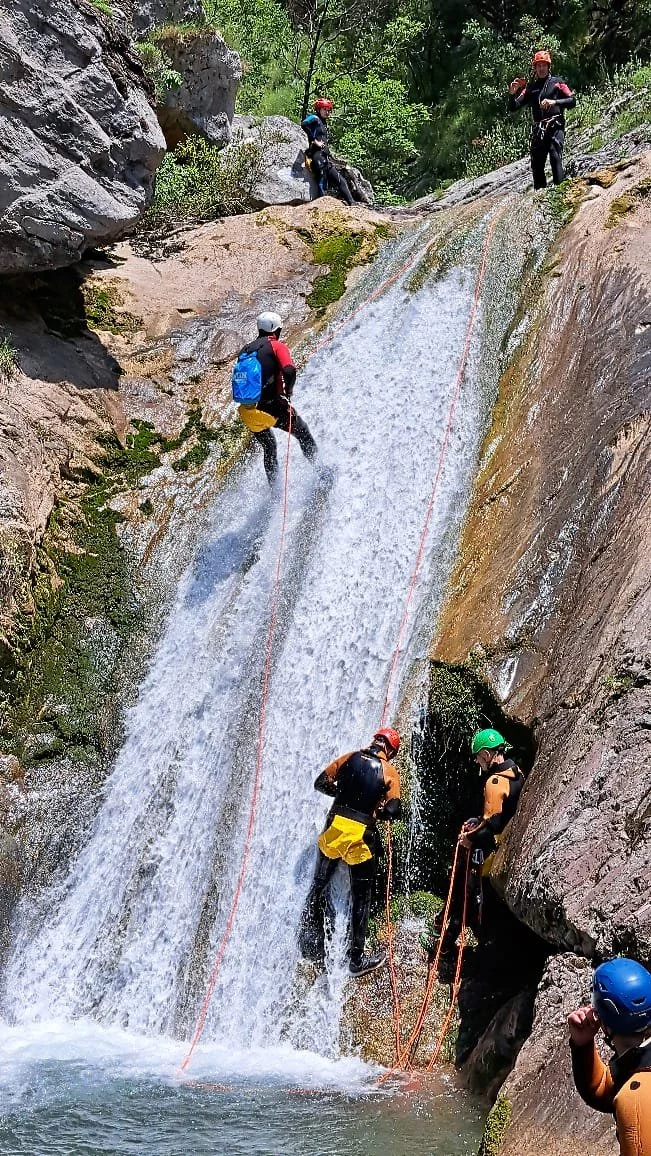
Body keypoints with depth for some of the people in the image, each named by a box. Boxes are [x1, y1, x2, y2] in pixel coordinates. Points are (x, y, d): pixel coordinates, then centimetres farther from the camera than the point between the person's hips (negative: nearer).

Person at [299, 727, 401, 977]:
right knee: (361, 898, 9)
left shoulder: (350, 758, 3)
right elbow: (393, 812, -12)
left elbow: (321, 784, 8)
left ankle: (309, 945, 26)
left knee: (318, 886, 19)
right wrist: (377, 810, 9)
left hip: (334, 827, 3)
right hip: (361, 836, -3)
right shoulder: (389, 772, -5)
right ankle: (357, 959, 13)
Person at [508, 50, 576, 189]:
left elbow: (572, 100, 0)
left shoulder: (557, 82, 9)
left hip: (555, 127, -4)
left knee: (555, 157, -21)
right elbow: (513, 108, 14)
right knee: (536, 164, 0)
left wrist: (554, 102, -15)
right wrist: (512, 93, -6)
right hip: (538, 130, 4)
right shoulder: (530, 87, 18)